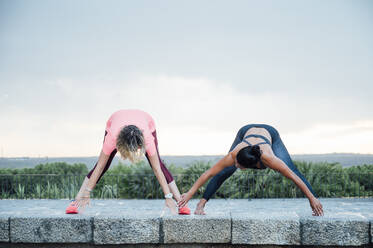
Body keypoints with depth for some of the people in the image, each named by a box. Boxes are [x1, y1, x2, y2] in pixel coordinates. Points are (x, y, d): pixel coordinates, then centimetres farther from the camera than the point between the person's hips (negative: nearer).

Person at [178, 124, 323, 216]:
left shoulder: (269, 158, -46)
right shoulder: (234, 155, -42)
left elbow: (294, 177, -39)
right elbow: (209, 173, -35)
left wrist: (313, 199, -34)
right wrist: (190, 194, -34)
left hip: (270, 133, -1)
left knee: (293, 169, -12)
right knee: (225, 172, -15)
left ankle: (315, 205, -1)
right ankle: (202, 203, -4)